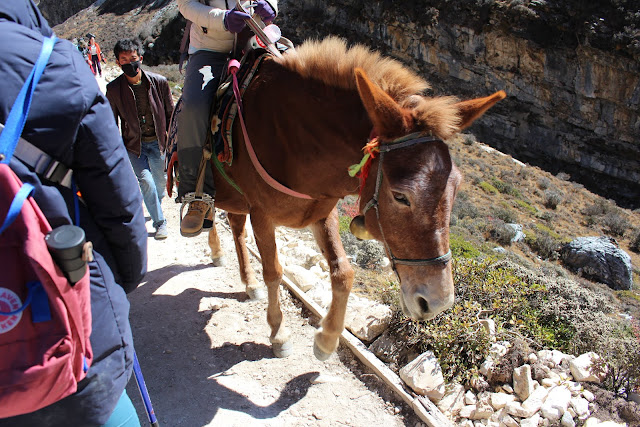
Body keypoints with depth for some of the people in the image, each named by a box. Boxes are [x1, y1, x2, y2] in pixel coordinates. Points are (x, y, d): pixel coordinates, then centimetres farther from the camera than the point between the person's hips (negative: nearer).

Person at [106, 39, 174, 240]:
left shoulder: (159, 82, -9)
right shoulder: (114, 89, -9)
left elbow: (170, 114, 2)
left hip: (157, 142, 1)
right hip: (133, 145, -1)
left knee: (160, 181, 10)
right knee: (146, 180, -14)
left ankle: (153, 207, 43)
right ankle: (159, 222, 1)